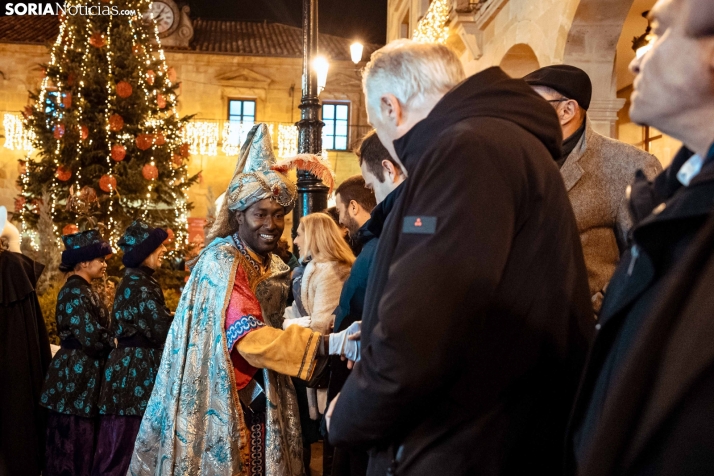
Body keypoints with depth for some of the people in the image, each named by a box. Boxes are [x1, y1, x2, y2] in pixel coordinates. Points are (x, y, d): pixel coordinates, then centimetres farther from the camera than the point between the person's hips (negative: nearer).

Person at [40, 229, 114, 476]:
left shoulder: (83, 290, 13)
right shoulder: (75, 293, -17)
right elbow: (91, 338, -23)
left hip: (81, 375, 10)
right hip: (75, 377, -10)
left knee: (81, 441, 16)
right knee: (74, 442, -1)